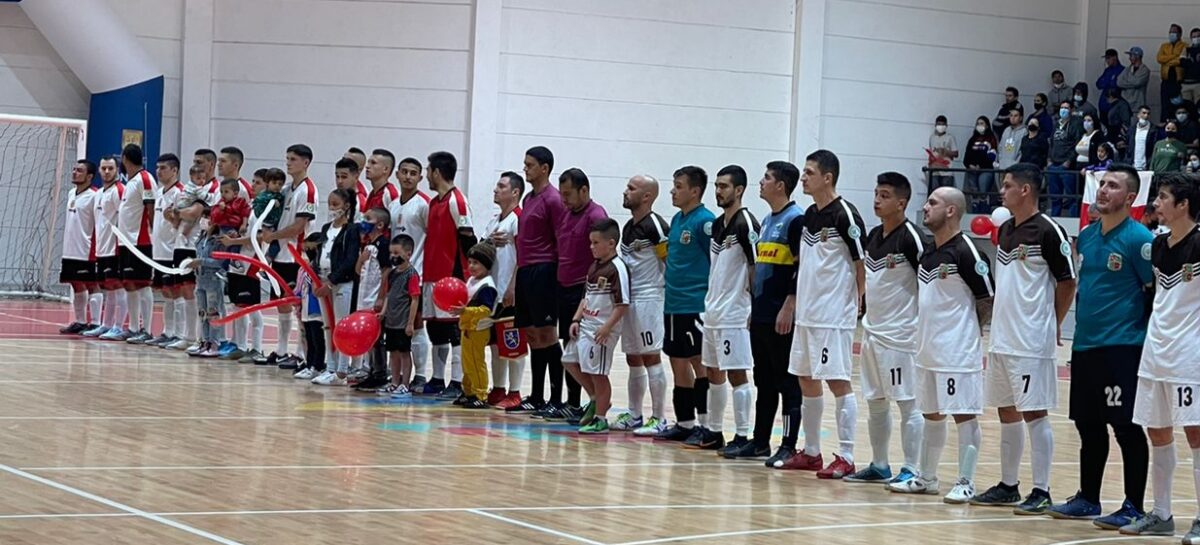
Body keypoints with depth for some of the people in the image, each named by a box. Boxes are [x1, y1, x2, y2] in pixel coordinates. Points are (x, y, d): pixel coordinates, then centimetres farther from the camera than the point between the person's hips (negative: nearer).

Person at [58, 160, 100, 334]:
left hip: (87, 252, -8)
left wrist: (95, 250, -16)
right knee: (76, 286, 12)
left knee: (92, 286, -4)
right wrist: (68, 245, 19)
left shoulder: (94, 196, -11)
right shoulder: (71, 195, 14)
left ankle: (95, 323, -2)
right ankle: (79, 322, 20)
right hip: (70, 251, 8)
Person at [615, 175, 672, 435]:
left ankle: (659, 419, -2)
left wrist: (666, 289, -10)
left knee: (651, 357, -6)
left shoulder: (655, 226, -14)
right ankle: (634, 415, 21)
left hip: (648, 298, -9)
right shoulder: (628, 227, 14)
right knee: (633, 359, 13)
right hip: (628, 299, 9)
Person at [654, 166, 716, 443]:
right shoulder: (676, 219, 14)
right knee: (678, 362, 11)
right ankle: (685, 424, 19)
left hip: (696, 305, -9)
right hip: (673, 304, 9)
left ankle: (705, 425, -1)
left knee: (698, 362, -6)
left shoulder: (705, 221, -11)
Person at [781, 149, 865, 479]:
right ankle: (811, 452, 21)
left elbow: (862, 265, -11)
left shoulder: (845, 215, -12)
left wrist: (858, 308, -11)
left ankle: (846, 457, -3)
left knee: (837, 380, -7)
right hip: (808, 313, 9)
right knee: (806, 379, 12)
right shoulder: (809, 215, 12)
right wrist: (796, 302, 14)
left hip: (834, 316, -9)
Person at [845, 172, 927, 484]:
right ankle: (879, 466, 22)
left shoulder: (911, 237, -13)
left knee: (907, 403, -4)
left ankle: (911, 469, 0)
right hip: (872, 330, 9)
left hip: (900, 333, -9)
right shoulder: (873, 236, 11)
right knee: (875, 402, 13)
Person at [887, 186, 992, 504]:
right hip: (929, 350, 9)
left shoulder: (966, 252, -14)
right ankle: (926, 478, 25)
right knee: (932, 414, 16)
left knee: (964, 414, -2)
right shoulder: (928, 252, 12)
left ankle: (965, 483, 2)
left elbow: (988, 299, -11)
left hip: (958, 352, -9)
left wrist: (967, 332, 0)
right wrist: (928, 330, 11)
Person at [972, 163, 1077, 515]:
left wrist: (1053, 325, -1)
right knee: (1006, 412, 13)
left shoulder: (1047, 231, -12)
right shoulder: (1005, 229, 13)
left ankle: (1041, 492, -1)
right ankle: (1007, 486, 22)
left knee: (1034, 413, -5)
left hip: (1032, 341, -8)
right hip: (1002, 338, 9)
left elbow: (1068, 282, -9)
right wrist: (1000, 321, 15)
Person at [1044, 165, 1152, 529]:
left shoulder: (1138, 239, -10)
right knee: (1088, 425, 14)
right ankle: (1088, 499, 25)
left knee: (1127, 427, -3)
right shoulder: (1086, 236, 11)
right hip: (1084, 345, 7)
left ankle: (1133, 507, 3)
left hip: (1122, 346, -7)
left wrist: (1148, 342, -7)